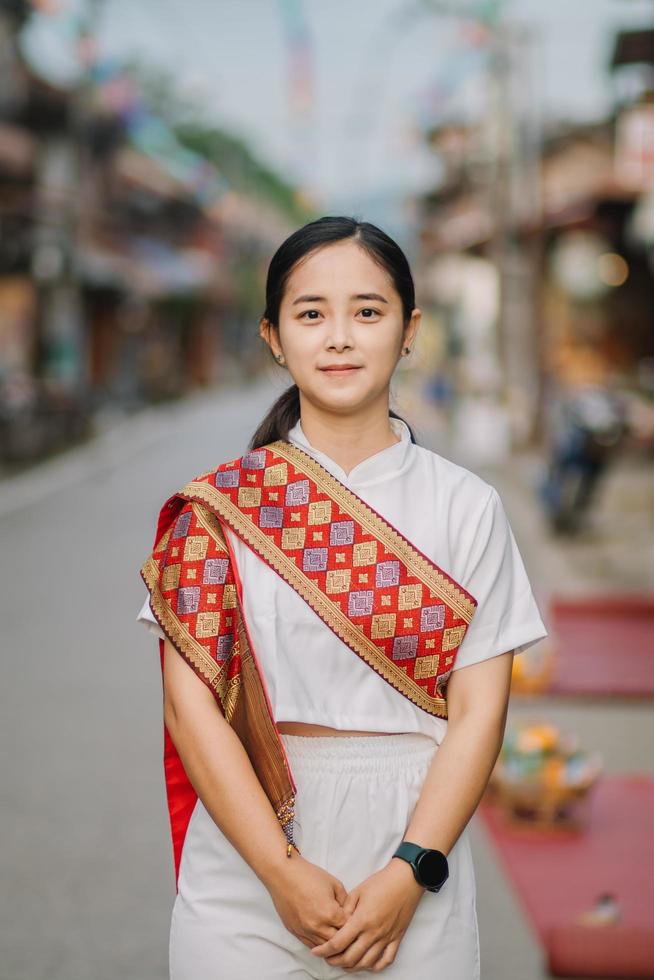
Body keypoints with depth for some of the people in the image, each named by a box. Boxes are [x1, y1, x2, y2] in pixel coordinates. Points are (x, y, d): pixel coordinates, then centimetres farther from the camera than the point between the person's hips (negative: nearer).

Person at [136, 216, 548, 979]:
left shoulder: (466, 507, 0)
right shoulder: (218, 507, -1)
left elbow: (479, 711, -3)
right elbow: (190, 704, -6)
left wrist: (410, 873, -13)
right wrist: (282, 872, -13)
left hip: (412, 841, 1)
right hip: (245, 874, 0)